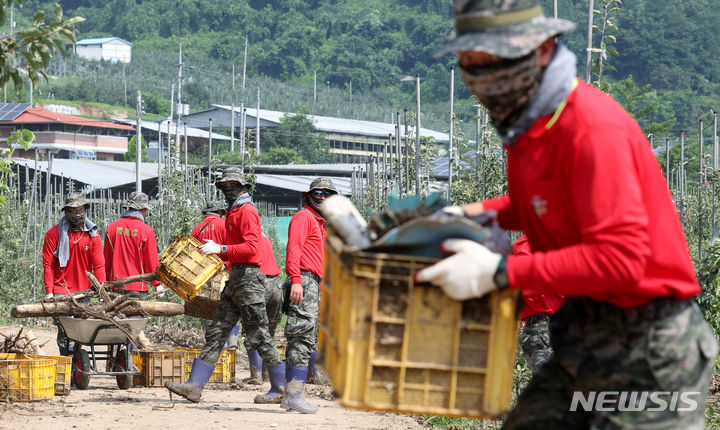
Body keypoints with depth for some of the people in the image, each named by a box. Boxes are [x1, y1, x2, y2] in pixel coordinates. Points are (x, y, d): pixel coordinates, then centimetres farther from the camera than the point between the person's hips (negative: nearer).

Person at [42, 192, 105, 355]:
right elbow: (48, 265, -2)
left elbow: (99, 265, 4)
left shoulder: (92, 234, 5)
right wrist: (49, 291, -8)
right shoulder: (54, 234, -1)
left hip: (83, 290, 3)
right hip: (61, 289, -3)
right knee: (64, 329, -8)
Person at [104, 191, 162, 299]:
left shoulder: (111, 228, 4)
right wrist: (157, 284, 8)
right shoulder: (147, 231, -7)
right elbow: (151, 261, -3)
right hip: (138, 288, -3)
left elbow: (106, 261, 10)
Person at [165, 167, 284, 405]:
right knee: (216, 332, 4)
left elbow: (252, 248, -20)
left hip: (248, 277, -10)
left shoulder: (247, 211, -9)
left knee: (259, 335, -6)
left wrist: (221, 249, -23)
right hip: (235, 278, 10)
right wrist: (214, 250, 17)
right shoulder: (233, 213, 21)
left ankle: (281, 389, 2)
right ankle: (195, 385, 2)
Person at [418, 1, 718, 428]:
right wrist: (472, 214, 8)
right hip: (588, 336, 9)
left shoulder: (594, 127, -23)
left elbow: (620, 259, -29)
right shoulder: (525, 122, 6)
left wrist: (499, 272, -28)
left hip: (648, 351, -9)